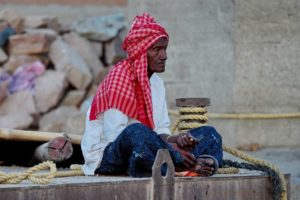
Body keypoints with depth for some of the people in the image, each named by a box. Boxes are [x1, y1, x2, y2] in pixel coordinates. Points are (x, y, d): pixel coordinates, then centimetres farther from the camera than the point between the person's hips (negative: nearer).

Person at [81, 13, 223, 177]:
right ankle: (190, 165, -30)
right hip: (105, 156, -8)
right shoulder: (119, 78, -14)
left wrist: (174, 139, -17)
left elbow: (161, 130, 9)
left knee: (208, 134, -3)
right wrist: (168, 147, -27)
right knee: (136, 132, -41)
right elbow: (115, 135, -23)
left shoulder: (156, 83, 10)